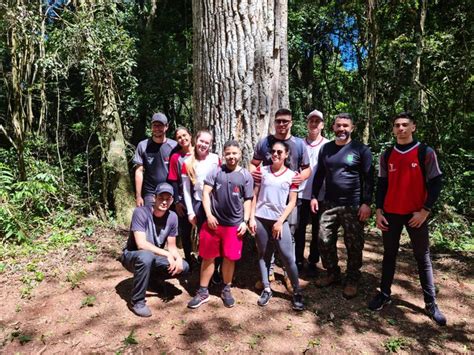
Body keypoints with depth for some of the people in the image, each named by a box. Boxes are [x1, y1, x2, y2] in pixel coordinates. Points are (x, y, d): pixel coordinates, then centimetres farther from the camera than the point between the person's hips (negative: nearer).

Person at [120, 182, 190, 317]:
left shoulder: (172, 217, -9)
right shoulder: (141, 212, -24)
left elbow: (172, 246, -3)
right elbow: (141, 244, -31)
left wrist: (178, 259, -23)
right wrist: (167, 254, -31)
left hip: (154, 257, 5)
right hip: (132, 256, -5)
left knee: (183, 267, -13)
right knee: (147, 256, -39)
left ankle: (149, 277, 11)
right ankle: (137, 301, -18)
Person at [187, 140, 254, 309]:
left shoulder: (246, 176, 2)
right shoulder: (216, 171, 2)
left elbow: (248, 200, 5)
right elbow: (206, 192, -2)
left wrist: (245, 221, -3)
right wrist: (208, 215, -11)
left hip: (234, 224, 0)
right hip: (213, 222, 0)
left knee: (229, 258, 11)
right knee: (208, 257, 9)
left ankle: (226, 290, 31)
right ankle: (203, 292, 24)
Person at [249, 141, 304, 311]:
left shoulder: (292, 175, 1)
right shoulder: (262, 171, 5)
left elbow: (292, 202, -1)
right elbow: (254, 196, 6)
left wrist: (280, 221, -9)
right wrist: (251, 218, -1)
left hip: (280, 221, -1)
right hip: (261, 219, 2)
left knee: (288, 257, -4)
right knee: (263, 255, 9)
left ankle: (297, 292, 13)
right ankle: (266, 289, 23)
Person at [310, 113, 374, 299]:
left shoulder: (361, 150, -3)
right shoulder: (325, 148, 9)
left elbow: (368, 178, -6)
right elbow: (319, 174, 14)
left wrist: (366, 203, -12)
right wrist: (314, 196, 8)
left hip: (353, 206, -4)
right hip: (329, 204, 4)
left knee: (354, 245, 5)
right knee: (324, 240, 8)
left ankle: (352, 280, 23)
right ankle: (332, 272, 28)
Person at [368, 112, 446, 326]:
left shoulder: (426, 153, -3)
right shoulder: (387, 156, 6)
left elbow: (435, 184, -4)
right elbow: (381, 185, 8)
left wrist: (425, 211, -11)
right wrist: (379, 211, 1)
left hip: (417, 214, -2)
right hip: (390, 213, 3)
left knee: (423, 258, 7)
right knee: (389, 255, 11)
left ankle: (431, 304, 17)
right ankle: (385, 294, 22)